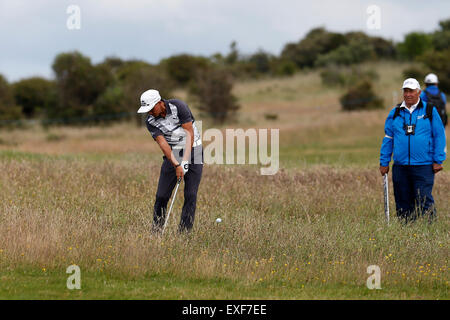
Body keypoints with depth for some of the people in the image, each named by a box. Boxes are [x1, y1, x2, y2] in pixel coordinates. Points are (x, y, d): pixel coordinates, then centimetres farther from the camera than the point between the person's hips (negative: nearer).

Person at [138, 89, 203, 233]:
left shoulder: (178, 106, -17)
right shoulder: (150, 121, -8)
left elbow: (189, 133, -18)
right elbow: (163, 144, -16)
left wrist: (185, 161, -24)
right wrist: (176, 165, -27)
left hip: (192, 150, -3)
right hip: (172, 154, 3)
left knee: (190, 195, -8)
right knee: (162, 195, -5)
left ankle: (184, 232, -4)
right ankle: (156, 231, 4)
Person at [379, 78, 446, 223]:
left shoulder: (430, 111, 3)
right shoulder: (395, 113, 10)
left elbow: (439, 136, 4)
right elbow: (388, 139, 15)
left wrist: (438, 161, -2)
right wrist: (384, 162, 10)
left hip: (424, 166, -3)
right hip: (400, 166, 3)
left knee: (423, 201, -9)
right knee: (402, 202, 7)